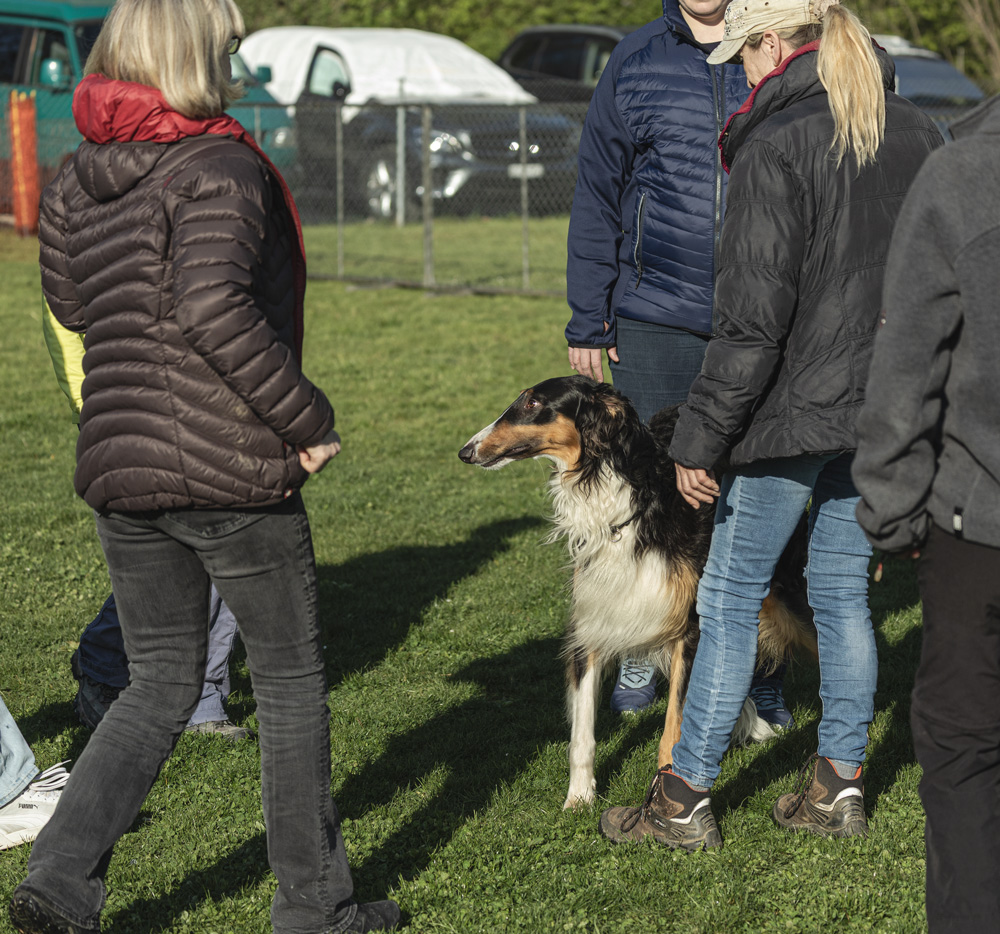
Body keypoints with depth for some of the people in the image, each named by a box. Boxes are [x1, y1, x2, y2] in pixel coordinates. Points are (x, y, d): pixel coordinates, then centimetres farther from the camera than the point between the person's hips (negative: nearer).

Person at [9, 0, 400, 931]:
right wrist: (307, 416, -19)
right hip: (230, 469, -6)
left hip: (116, 466, 6)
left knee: (161, 680, 17)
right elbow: (212, 307, -27)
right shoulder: (221, 169, -14)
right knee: (291, 679, 10)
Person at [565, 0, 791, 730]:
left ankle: (761, 677, 16)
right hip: (654, 321, 1)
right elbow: (598, 192, 8)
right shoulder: (635, 61, 6)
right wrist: (587, 317, 4)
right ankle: (641, 652, 27)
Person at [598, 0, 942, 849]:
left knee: (731, 596, 3)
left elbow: (754, 317, -19)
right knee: (843, 591, 15)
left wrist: (703, 436, -14)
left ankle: (687, 796, 9)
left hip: (796, 406, -6)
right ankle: (839, 782, 19)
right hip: (888, 414, 7)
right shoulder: (916, 134, 6)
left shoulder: (776, 147, -16)